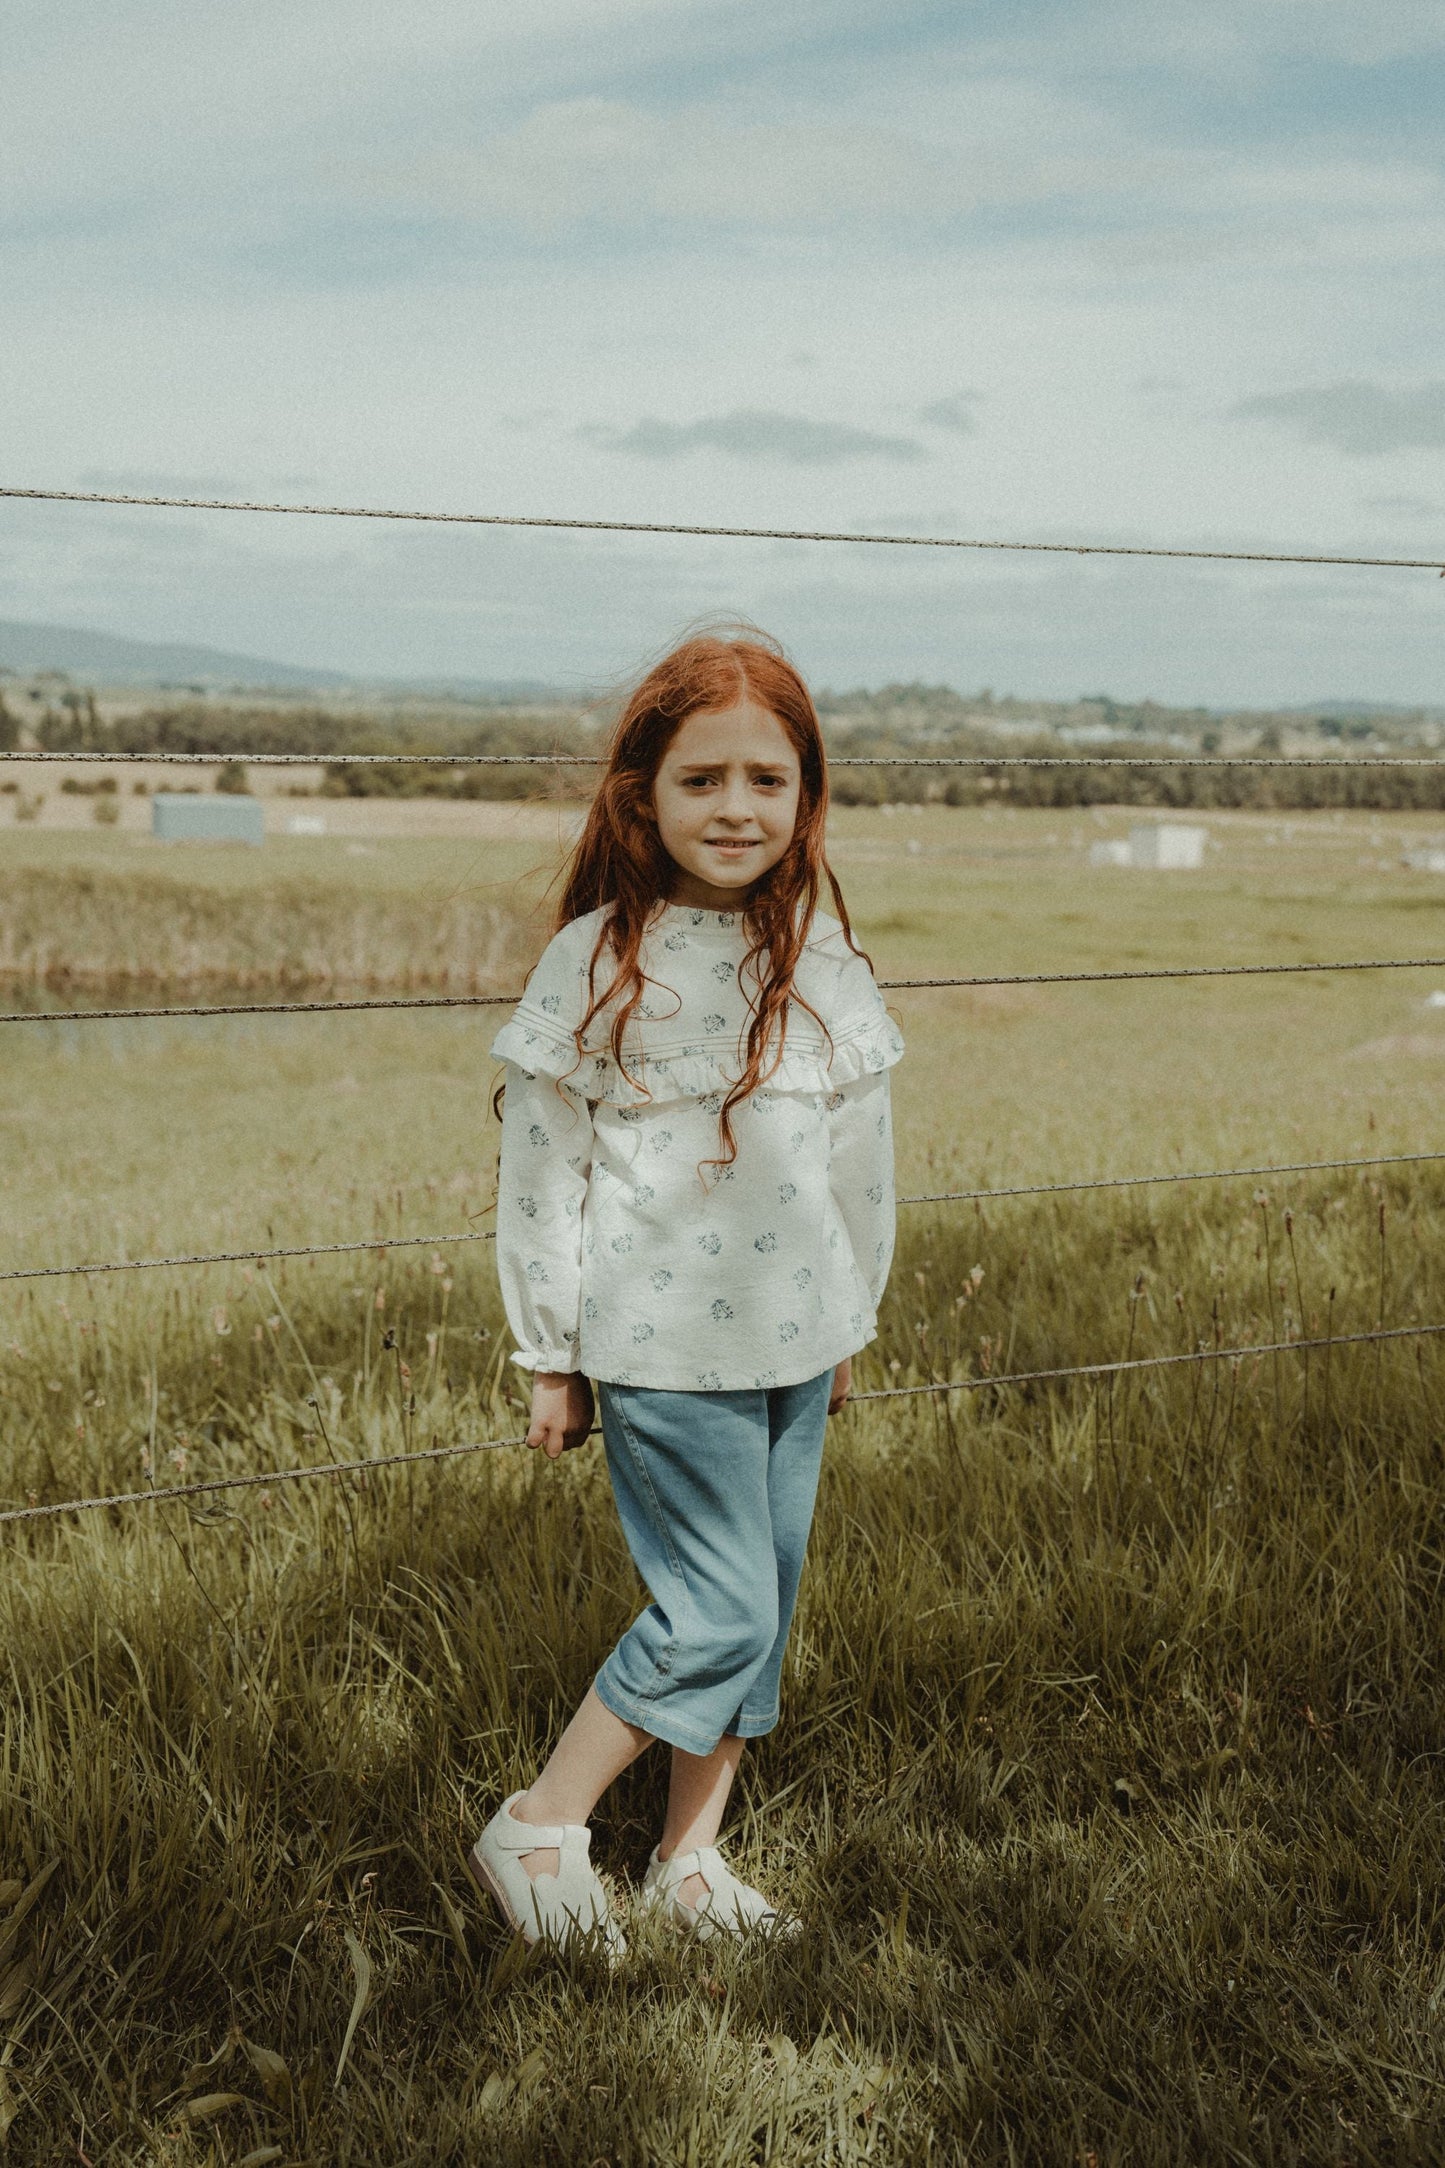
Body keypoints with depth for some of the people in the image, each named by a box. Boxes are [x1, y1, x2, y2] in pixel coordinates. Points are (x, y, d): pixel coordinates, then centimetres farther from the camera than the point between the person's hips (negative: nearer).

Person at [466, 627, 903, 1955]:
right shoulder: (598, 963, -9)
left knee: (765, 1608, 11)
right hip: (662, 1347, -5)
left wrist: (853, 1322, 17)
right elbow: (541, 1170, -5)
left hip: (793, 1342, 5)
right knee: (718, 1616, -6)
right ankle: (535, 1832, 12)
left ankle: (690, 1856, 27)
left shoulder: (824, 959, 3)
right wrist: (550, 1358, -2)